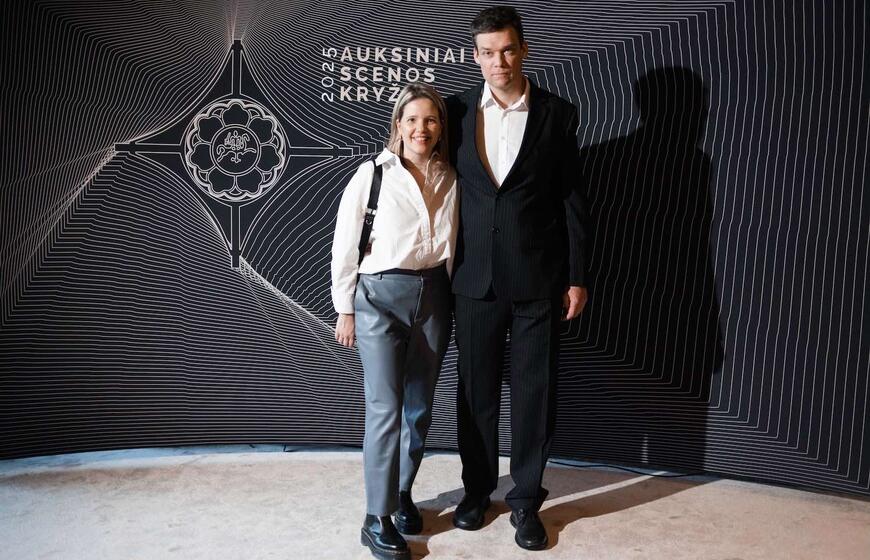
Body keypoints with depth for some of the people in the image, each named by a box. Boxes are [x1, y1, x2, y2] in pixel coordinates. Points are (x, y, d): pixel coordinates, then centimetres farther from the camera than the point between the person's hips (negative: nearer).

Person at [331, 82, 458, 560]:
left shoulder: (450, 179, 5)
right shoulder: (372, 175, -6)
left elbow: (452, 244, 12)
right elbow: (345, 246, -2)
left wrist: (448, 297, 9)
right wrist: (345, 309, -1)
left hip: (434, 296, 4)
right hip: (380, 297, -4)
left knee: (419, 407, 12)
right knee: (386, 409, -6)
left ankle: (402, 493, 31)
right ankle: (377, 519, 6)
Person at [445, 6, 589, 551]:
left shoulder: (558, 114, -1)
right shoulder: (458, 111, 3)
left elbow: (572, 200, 0)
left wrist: (576, 277, -2)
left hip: (538, 278, -1)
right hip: (475, 276, 2)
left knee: (535, 391, 7)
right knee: (476, 389, 12)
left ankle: (526, 499, 23)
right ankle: (477, 488, 30)